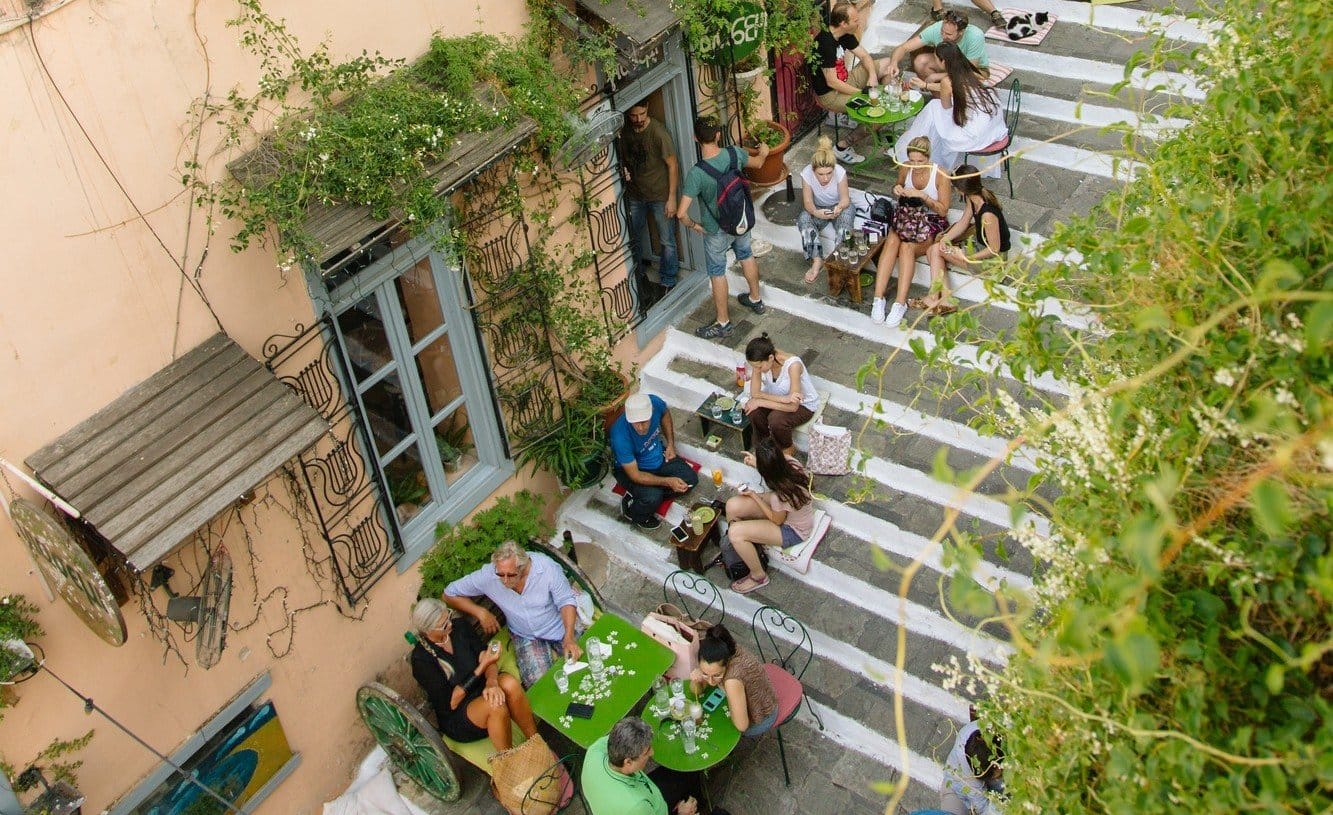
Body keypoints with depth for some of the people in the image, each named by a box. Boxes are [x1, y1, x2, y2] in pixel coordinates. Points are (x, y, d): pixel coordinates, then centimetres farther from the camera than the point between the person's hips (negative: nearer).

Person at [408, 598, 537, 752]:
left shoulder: (458, 628, -2)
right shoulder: (421, 660, -18)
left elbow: (485, 655, -7)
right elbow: (450, 703, -20)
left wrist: (492, 682, -31)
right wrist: (483, 665, -25)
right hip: (456, 717, -5)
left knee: (510, 683, -29)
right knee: (495, 705, -36)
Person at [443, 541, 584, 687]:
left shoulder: (547, 568, -26)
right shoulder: (487, 575, -21)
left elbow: (566, 601, -16)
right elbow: (449, 594, -8)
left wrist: (568, 639, -29)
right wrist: (481, 613, -18)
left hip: (561, 625, 0)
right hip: (526, 636, 0)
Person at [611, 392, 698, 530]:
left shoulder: (655, 403, -26)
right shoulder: (621, 437, -39)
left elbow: (665, 414, 3)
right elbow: (635, 475, -29)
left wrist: (671, 444, -2)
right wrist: (668, 482, -34)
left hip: (659, 456, 6)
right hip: (631, 468, -6)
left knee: (690, 479, -4)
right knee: (652, 498, -29)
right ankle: (632, 512, 5)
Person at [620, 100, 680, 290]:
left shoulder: (658, 131, -22)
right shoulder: (624, 132, -7)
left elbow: (672, 165, -16)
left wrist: (672, 197, -16)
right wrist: (623, 170, -11)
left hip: (660, 195, -5)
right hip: (635, 194, 5)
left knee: (667, 240, 6)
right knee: (635, 238, 18)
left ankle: (667, 281, 22)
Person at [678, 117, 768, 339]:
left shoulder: (696, 173, -32)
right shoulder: (734, 153, -17)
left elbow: (681, 213, -34)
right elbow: (757, 163, 7)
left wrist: (693, 225, -12)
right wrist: (763, 152, 31)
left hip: (717, 231, -5)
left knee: (717, 273, 13)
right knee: (746, 255, 29)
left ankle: (723, 322, 26)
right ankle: (755, 300, 49)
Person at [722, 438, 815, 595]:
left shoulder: (780, 494, -42)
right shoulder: (787, 461, -24)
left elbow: (777, 520, -19)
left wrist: (754, 496, -12)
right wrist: (757, 464, -4)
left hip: (793, 530, -8)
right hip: (790, 510, 8)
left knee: (735, 532, -17)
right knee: (732, 505, -1)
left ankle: (758, 577, 8)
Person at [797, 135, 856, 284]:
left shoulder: (840, 172, -28)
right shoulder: (806, 174, -26)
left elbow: (845, 199, -22)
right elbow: (808, 202, -23)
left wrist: (839, 208, -46)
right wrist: (816, 212, -46)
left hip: (839, 207, -1)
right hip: (818, 209, 1)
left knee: (846, 214, -35)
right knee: (803, 218, -30)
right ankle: (816, 260, -30)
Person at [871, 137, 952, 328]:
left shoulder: (941, 176, -16)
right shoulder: (905, 168, -4)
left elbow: (943, 210, -13)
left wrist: (923, 196, -26)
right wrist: (897, 189, -7)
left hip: (932, 222, -4)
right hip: (908, 218, 4)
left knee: (906, 247, -34)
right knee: (891, 241, -30)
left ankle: (900, 303, -39)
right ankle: (878, 299, -38)